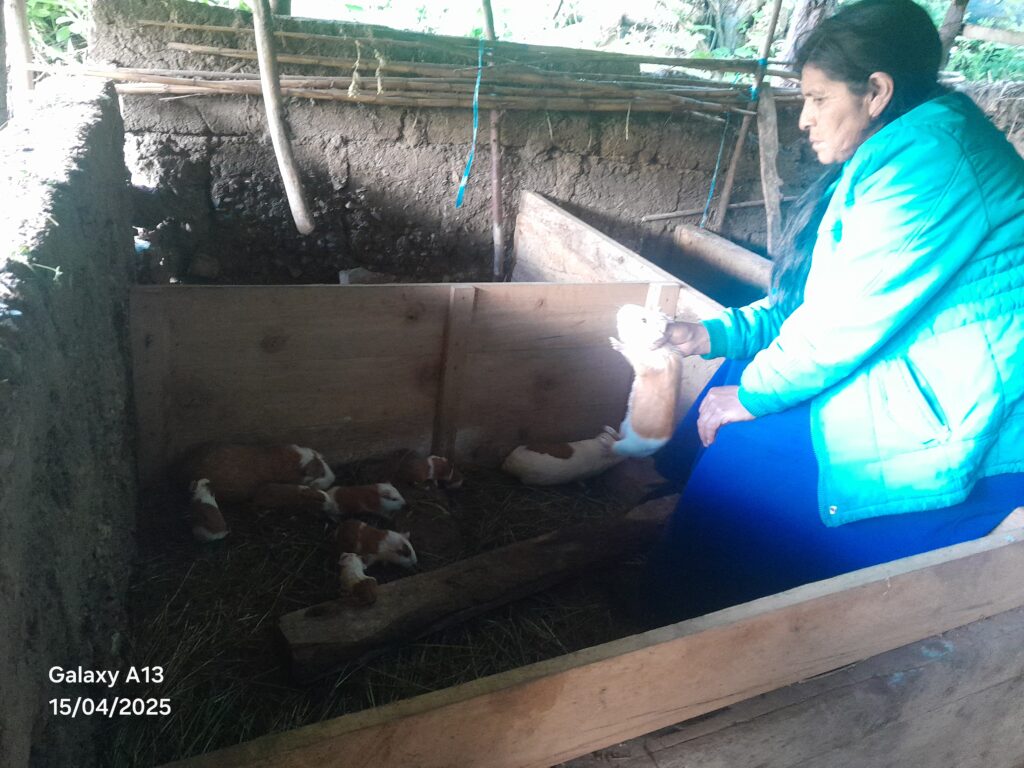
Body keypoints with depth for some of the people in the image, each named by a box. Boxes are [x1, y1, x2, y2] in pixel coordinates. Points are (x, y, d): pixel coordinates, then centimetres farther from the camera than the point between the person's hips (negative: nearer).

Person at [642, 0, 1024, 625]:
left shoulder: (927, 160, -21)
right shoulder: (889, 158, 12)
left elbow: (849, 315, -24)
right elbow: (816, 298, 13)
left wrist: (753, 393, -11)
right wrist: (717, 335, 4)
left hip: (952, 426, -10)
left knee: (747, 450, -12)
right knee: (741, 370, 11)